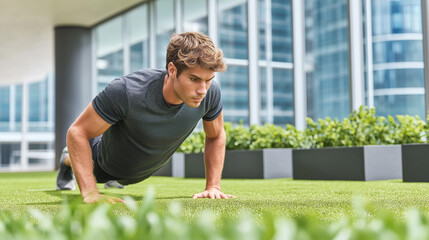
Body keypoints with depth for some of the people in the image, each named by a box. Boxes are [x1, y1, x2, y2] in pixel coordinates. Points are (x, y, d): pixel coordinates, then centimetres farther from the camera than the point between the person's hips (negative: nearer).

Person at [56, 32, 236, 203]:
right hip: (109, 165, -4)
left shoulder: (210, 93, -34)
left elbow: (216, 136, -13)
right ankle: (68, 160, 63)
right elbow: (78, 132, -35)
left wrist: (213, 187, -19)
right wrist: (90, 194, -41)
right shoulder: (126, 92, -47)